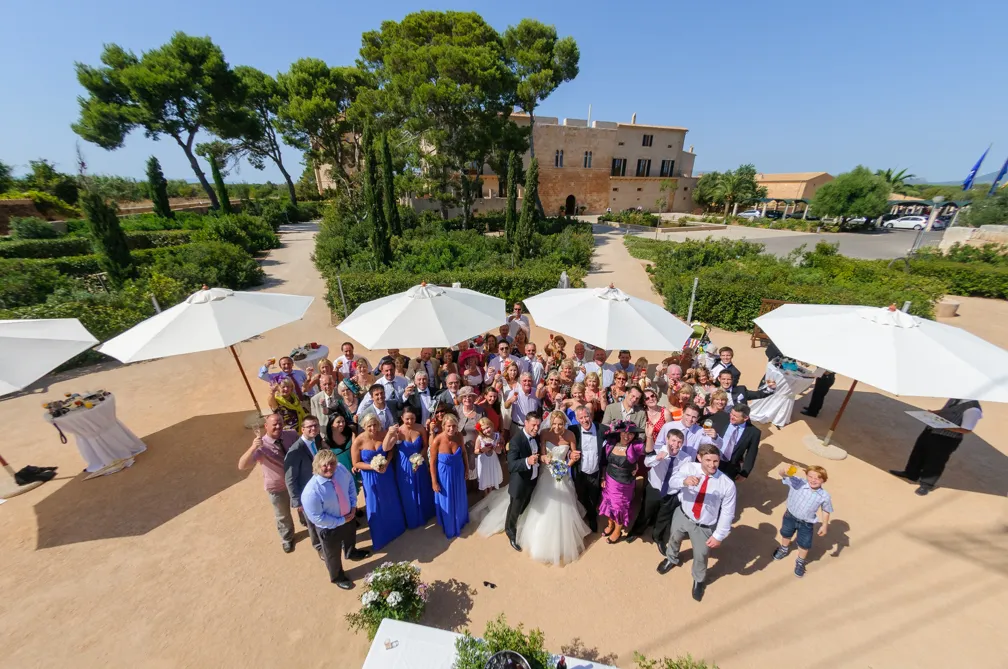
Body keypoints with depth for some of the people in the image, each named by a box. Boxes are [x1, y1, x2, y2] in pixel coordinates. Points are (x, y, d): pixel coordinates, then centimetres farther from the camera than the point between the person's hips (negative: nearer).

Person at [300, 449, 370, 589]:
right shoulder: (311, 491, -38)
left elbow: (350, 482, -3)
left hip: (348, 516, 5)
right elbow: (317, 517, -27)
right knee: (333, 554, 25)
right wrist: (341, 521, -20)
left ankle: (351, 552, 71)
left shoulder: (340, 469, -24)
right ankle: (337, 577, 57)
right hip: (330, 527, -5)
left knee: (350, 538, 36)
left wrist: (353, 504, -10)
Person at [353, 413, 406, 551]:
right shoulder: (358, 441, -22)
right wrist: (373, 467, -24)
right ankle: (380, 536, 40)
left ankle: (395, 527, 51)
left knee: (391, 502, 23)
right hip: (371, 477, -2)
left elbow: (391, 450, -6)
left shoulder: (384, 434, -18)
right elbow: (356, 463, -13)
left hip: (387, 473, 2)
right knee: (375, 507, 14)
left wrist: (386, 463, -22)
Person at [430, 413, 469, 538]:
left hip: (458, 472, 4)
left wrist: (467, 468, 6)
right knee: (446, 501, 19)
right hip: (444, 475, -3)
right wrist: (434, 481, -11)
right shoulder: (437, 441, -31)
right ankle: (450, 528, 48)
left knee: (459, 498, 27)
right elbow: (433, 462, -17)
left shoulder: (459, 436, -21)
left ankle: (460, 521, 58)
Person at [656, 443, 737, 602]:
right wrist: (684, 481, -61)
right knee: (674, 539, 29)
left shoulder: (727, 484, -26)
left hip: (704, 527, -2)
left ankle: (699, 580, 56)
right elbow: (672, 482, -40)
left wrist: (719, 535, -11)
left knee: (701, 556, 21)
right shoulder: (689, 467, -24)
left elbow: (727, 513, -15)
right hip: (682, 516, 2)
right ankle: (671, 559, 65)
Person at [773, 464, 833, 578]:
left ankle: (800, 562, 47)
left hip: (806, 523, 0)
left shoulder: (824, 496, -19)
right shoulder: (797, 482, -26)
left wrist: (824, 525, 2)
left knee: (804, 545, 17)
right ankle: (784, 549, 58)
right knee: (786, 534, 27)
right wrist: (785, 469, -61)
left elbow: (826, 511, -2)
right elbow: (781, 473, -38)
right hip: (790, 516, 0)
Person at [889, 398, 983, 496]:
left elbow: (967, 430, -22)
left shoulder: (973, 409, -23)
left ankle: (926, 484, 26)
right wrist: (932, 413, -3)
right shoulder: (954, 399, -1)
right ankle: (910, 473, 40)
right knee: (919, 452, 21)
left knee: (935, 462, 7)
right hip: (930, 431, 8)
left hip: (947, 439, -8)